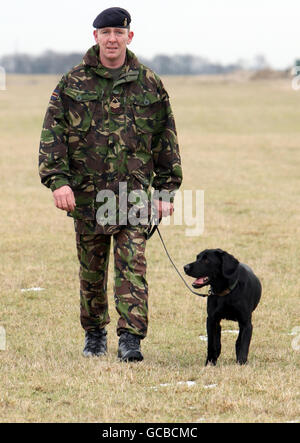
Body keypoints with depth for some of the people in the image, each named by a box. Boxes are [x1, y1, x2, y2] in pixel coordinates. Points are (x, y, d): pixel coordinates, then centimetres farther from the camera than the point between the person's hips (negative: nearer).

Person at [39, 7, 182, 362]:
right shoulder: (72, 84, 4)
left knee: (132, 266, -10)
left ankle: (130, 339, -13)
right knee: (92, 269, 11)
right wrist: (57, 180, -12)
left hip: (134, 193, -1)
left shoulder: (149, 85, 6)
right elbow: (52, 134, 1)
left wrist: (166, 190, 7)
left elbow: (166, 140, 11)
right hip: (86, 194, 1)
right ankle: (94, 333, 27)